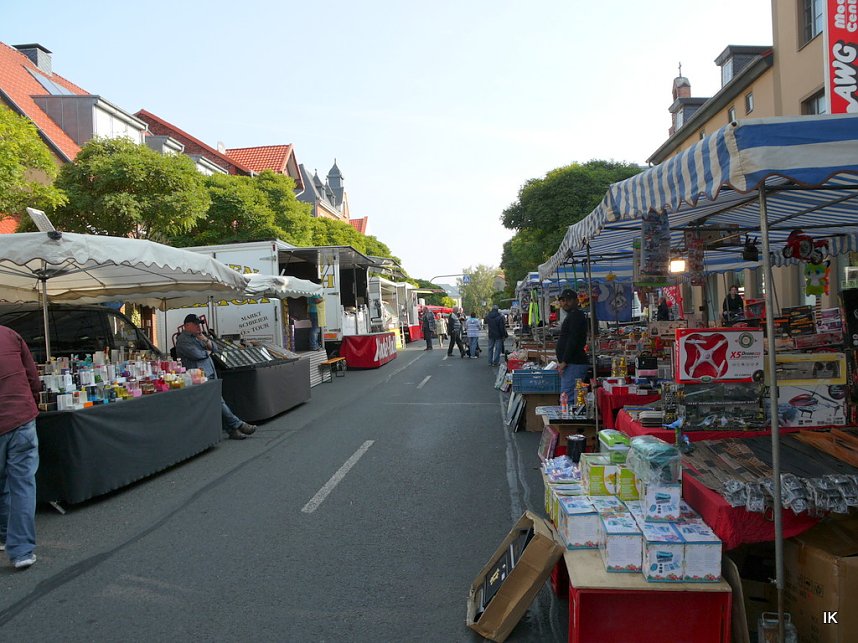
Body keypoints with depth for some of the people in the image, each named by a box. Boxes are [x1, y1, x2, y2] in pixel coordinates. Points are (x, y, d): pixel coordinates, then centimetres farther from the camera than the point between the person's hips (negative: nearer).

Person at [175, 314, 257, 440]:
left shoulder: (197, 336, 24)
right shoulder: (183, 340, -5)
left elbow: (214, 348, 18)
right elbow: (197, 354, -18)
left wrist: (206, 340, -2)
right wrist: (207, 352, 2)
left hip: (210, 375, 9)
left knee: (217, 403, 4)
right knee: (218, 401, -11)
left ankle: (231, 430, 1)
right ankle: (237, 424, -9)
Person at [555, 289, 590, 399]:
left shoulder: (576, 316, -10)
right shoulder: (571, 316, 23)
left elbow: (573, 341, -19)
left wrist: (564, 362, -19)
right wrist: (561, 361, 20)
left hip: (573, 364, -11)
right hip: (571, 363, 11)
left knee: (567, 398, -14)